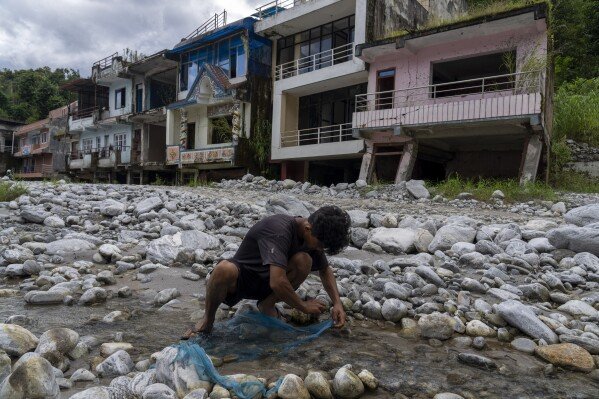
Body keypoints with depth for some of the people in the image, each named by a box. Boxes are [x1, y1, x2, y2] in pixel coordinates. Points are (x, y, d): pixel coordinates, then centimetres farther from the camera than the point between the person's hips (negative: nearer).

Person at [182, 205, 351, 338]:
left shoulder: (312, 236, -7)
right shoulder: (279, 229, -31)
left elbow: (325, 270, 9)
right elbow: (277, 282, -39)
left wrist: (337, 303, -6)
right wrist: (304, 306, -23)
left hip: (265, 283, 6)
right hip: (239, 277, -6)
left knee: (304, 261, -23)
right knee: (224, 268, -42)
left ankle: (267, 304, -3)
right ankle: (207, 320, -14)